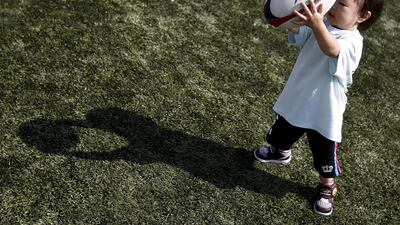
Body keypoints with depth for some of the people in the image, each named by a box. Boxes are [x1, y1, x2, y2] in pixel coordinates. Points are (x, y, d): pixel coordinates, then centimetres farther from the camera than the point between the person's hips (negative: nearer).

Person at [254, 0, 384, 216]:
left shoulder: (352, 42, -24)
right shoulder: (323, 22, -5)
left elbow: (331, 50, -46)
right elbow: (294, 30, -16)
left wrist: (317, 25, -65)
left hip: (324, 113, -5)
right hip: (296, 101, 6)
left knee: (324, 155, 12)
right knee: (279, 135, 28)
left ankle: (327, 187, 42)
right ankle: (281, 152, 61)